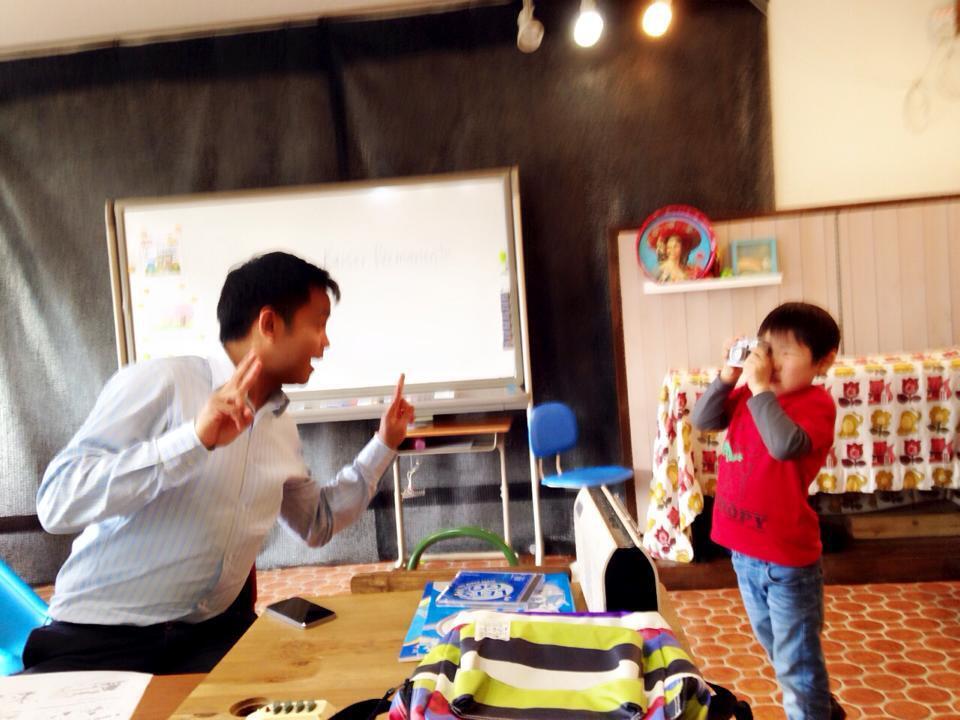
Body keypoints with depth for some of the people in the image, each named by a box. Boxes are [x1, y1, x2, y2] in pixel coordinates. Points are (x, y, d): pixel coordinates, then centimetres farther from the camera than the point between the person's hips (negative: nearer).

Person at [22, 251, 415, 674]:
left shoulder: (282, 428, 6)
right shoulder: (157, 383, -14)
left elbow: (319, 523, 18)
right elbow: (57, 503, -22)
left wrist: (383, 445, 13)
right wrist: (195, 439, -31)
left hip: (213, 632, 5)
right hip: (102, 635, -5)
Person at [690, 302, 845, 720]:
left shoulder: (816, 403, -18)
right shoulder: (749, 395, 2)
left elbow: (785, 445, -36)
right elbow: (702, 421, -4)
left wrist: (760, 388, -31)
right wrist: (728, 376, -14)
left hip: (787, 558, -8)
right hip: (744, 550, 8)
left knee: (796, 661, 9)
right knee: (776, 647, 28)